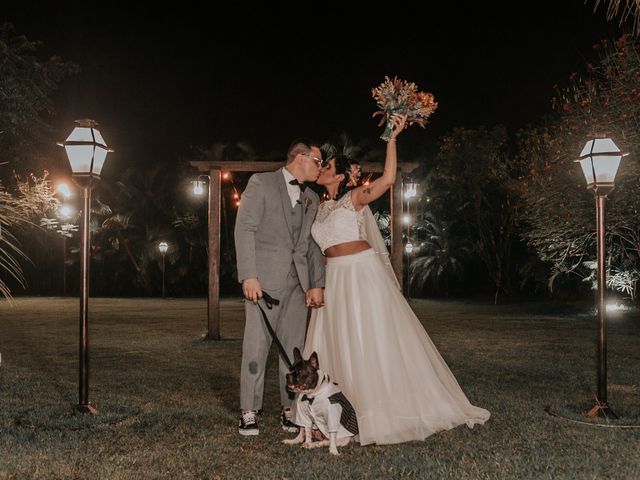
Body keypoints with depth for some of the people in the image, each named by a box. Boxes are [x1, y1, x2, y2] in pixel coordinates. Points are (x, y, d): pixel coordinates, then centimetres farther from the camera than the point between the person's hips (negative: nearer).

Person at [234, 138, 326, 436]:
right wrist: (249, 276, -15)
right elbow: (244, 229, -6)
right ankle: (248, 412, 5)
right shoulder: (261, 183, 1)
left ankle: (290, 409, 13)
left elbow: (314, 244, 17)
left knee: (294, 347, 5)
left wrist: (317, 284, 5)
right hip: (264, 278, -5)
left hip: (298, 281, 5)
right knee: (256, 345, -4)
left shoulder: (312, 199, 19)